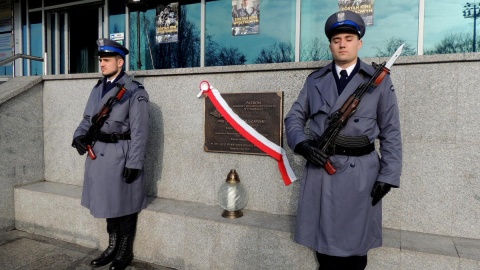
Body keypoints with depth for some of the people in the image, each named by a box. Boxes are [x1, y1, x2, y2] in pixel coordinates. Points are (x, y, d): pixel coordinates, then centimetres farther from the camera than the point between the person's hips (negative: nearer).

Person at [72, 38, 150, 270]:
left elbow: (139, 131, -14)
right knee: (109, 201, 17)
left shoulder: (134, 91, -10)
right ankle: (112, 247, 34)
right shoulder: (98, 88, 11)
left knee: (124, 204, 6)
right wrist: (80, 136, -6)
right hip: (98, 153, 7)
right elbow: (88, 118, 15)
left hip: (120, 154, -7)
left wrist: (134, 163, -17)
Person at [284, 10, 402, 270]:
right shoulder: (315, 80, 10)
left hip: (360, 173, -1)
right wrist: (303, 145, -10)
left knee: (354, 249, 9)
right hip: (320, 169, 2)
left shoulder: (379, 81, 4)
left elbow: (391, 133, 3)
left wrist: (387, 176, -4)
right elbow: (294, 118, 10)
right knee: (324, 244, 11)